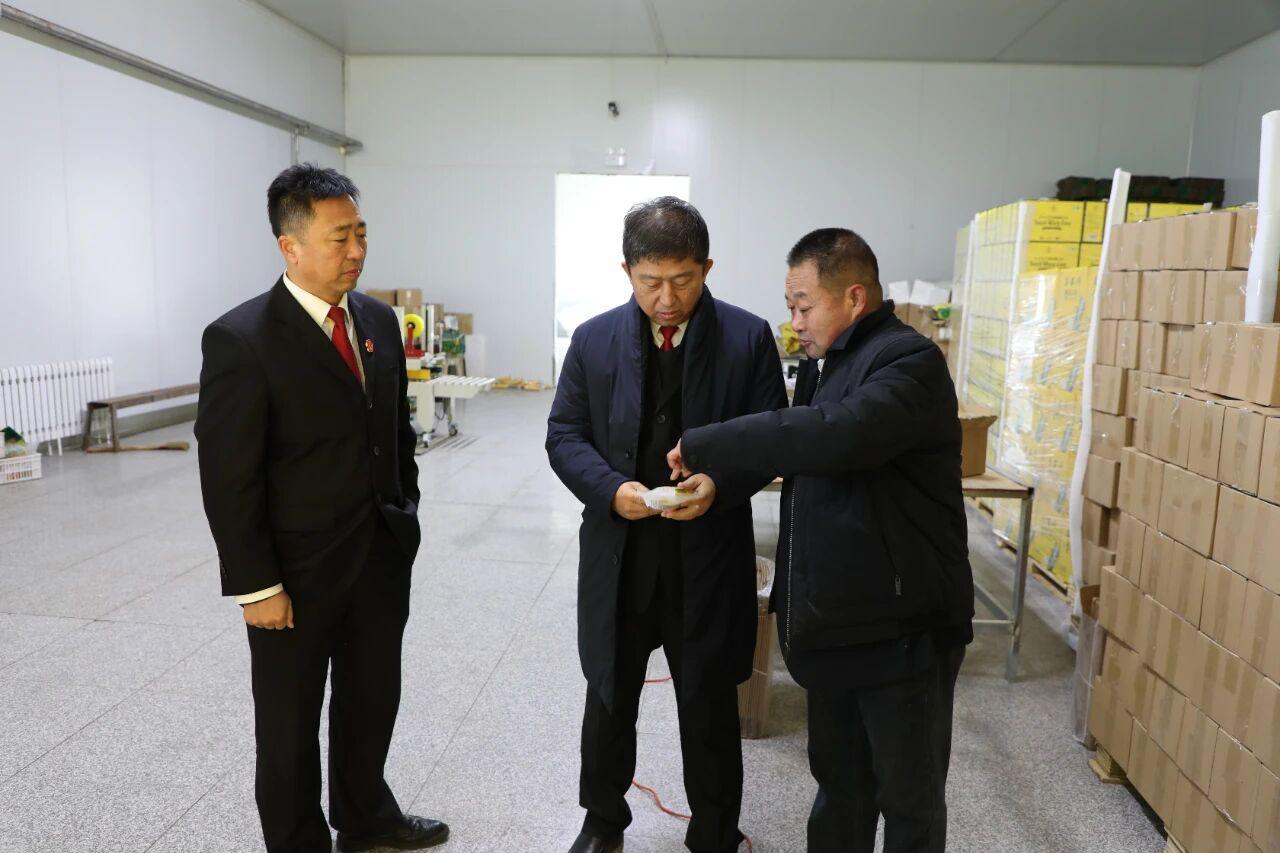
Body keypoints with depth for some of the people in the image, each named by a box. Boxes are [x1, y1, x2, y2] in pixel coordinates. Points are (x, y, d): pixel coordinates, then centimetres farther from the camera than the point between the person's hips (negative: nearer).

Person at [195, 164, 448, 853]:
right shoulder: (240, 339, -17)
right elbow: (227, 478, -16)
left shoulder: (378, 320, 3)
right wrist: (255, 585, -15)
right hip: (298, 571, -6)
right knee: (291, 720, 15)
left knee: (373, 699, 22)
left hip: (383, 556, 6)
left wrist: (406, 518, 10)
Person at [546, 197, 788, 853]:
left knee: (710, 708, 14)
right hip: (618, 556, 2)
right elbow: (564, 435, 2)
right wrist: (610, 488, -17)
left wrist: (720, 485, -22)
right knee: (609, 698, 19)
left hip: (709, 559, -1)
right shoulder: (593, 340, 0)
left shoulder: (748, 338, -5)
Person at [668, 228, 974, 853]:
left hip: (904, 626, -8)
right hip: (835, 620, 8)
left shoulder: (908, 361, -17)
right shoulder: (822, 365, 11)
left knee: (909, 796, 11)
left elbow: (838, 434, -36)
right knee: (839, 784, 21)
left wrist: (702, 446, -29)